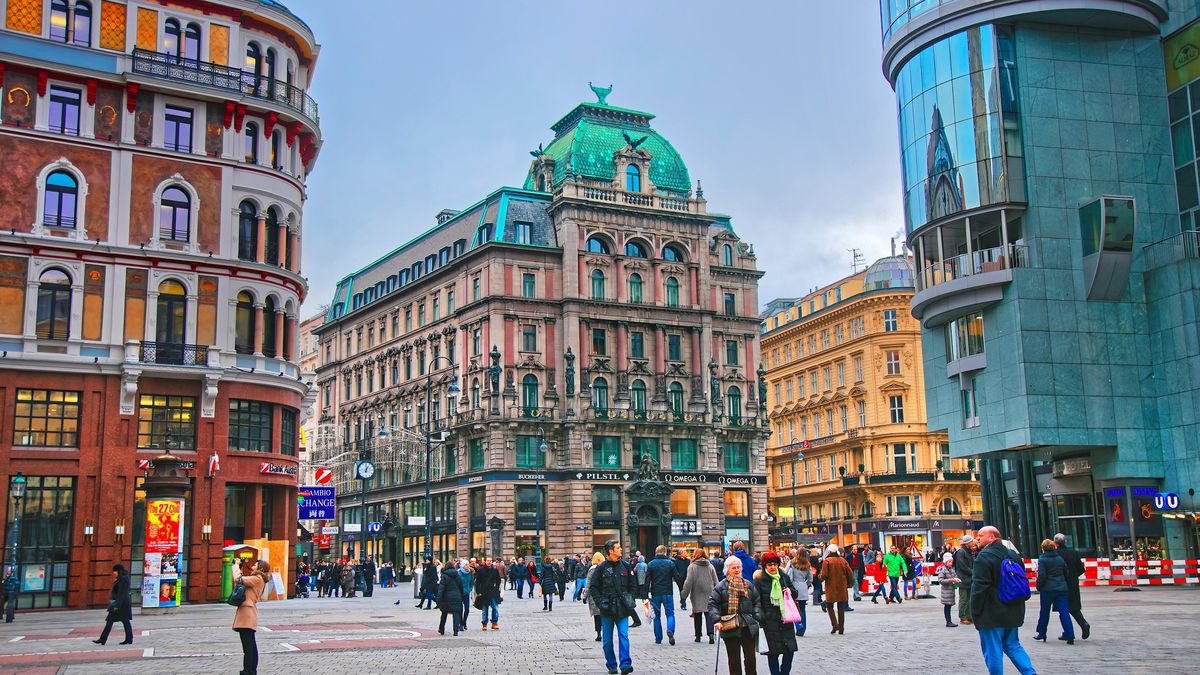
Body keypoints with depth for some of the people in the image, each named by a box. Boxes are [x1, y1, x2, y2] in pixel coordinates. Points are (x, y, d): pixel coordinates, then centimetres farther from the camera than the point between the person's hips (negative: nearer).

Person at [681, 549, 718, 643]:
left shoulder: (692, 567, -4)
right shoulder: (710, 566, 6)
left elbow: (688, 582, -7)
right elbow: (715, 582, 8)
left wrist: (684, 595, 0)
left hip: (697, 595, -2)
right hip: (709, 594, 2)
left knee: (697, 615, 8)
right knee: (708, 614, -1)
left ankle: (698, 635, 12)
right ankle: (710, 633, -18)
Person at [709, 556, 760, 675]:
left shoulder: (748, 585, 10)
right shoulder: (720, 587, -2)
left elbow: (756, 602, 15)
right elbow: (712, 604, -7)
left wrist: (757, 617, 2)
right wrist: (716, 620, -19)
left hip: (748, 627, 3)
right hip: (730, 628, -3)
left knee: (750, 658, 7)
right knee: (734, 660, 4)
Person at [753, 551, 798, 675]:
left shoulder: (784, 577, 10)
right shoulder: (759, 580, -4)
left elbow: (795, 594, 21)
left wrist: (790, 591, -2)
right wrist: (761, 618, -14)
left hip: (786, 619, 4)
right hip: (770, 622, -4)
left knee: (790, 649, 5)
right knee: (773, 653, 0)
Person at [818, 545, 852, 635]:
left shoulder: (827, 561, -11)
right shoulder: (843, 561, 1)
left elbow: (824, 575, -15)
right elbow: (850, 574, 2)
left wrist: (821, 577, 7)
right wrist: (848, 584, 16)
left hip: (831, 588, -3)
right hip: (842, 588, 3)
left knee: (829, 606, 10)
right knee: (841, 608, 10)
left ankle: (835, 625, -7)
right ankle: (841, 629, 11)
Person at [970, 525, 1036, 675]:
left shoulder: (984, 557, -16)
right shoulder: (1012, 555, 11)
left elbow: (979, 588, -20)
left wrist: (975, 612, -12)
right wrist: (1018, 605, 23)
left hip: (991, 615, -8)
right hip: (1012, 612, 8)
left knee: (993, 651, 0)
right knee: (1012, 645, 18)